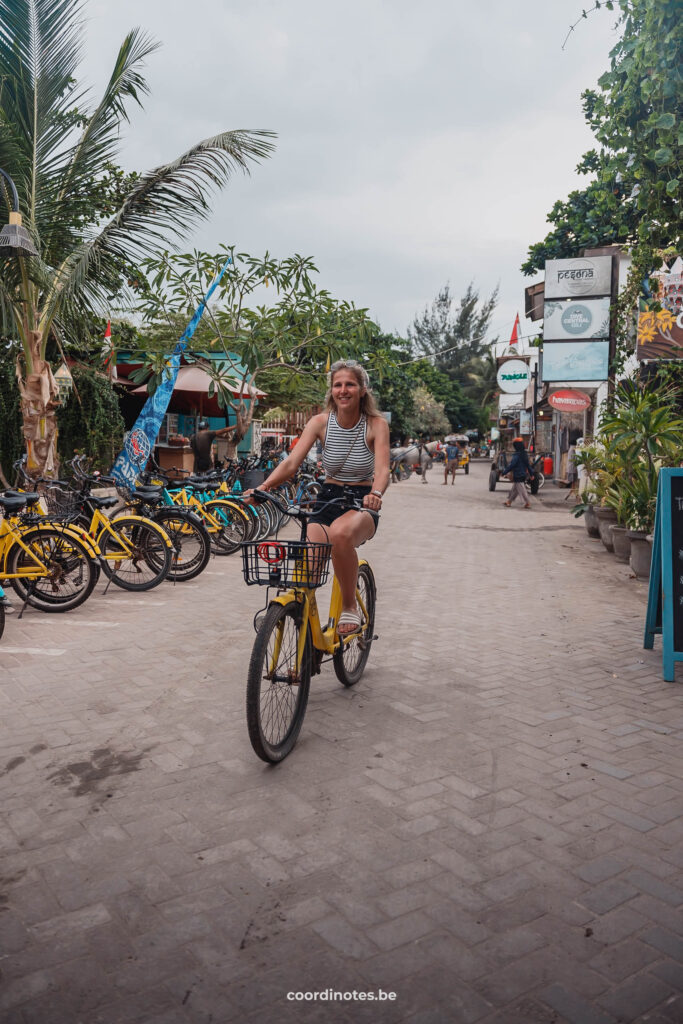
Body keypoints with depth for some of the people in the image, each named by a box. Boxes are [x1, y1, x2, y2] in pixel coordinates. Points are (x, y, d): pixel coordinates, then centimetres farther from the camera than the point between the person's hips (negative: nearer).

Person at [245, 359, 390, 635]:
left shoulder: (376, 424, -6)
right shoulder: (320, 422, -2)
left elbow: (382, 469, -20)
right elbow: (291, 462, -13)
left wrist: (375, 493, -43)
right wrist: (264, 486, -33)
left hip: (362, 504, -2)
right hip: (327, 499, 3)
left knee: (340, 533, -39)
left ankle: (350, 607, -17)